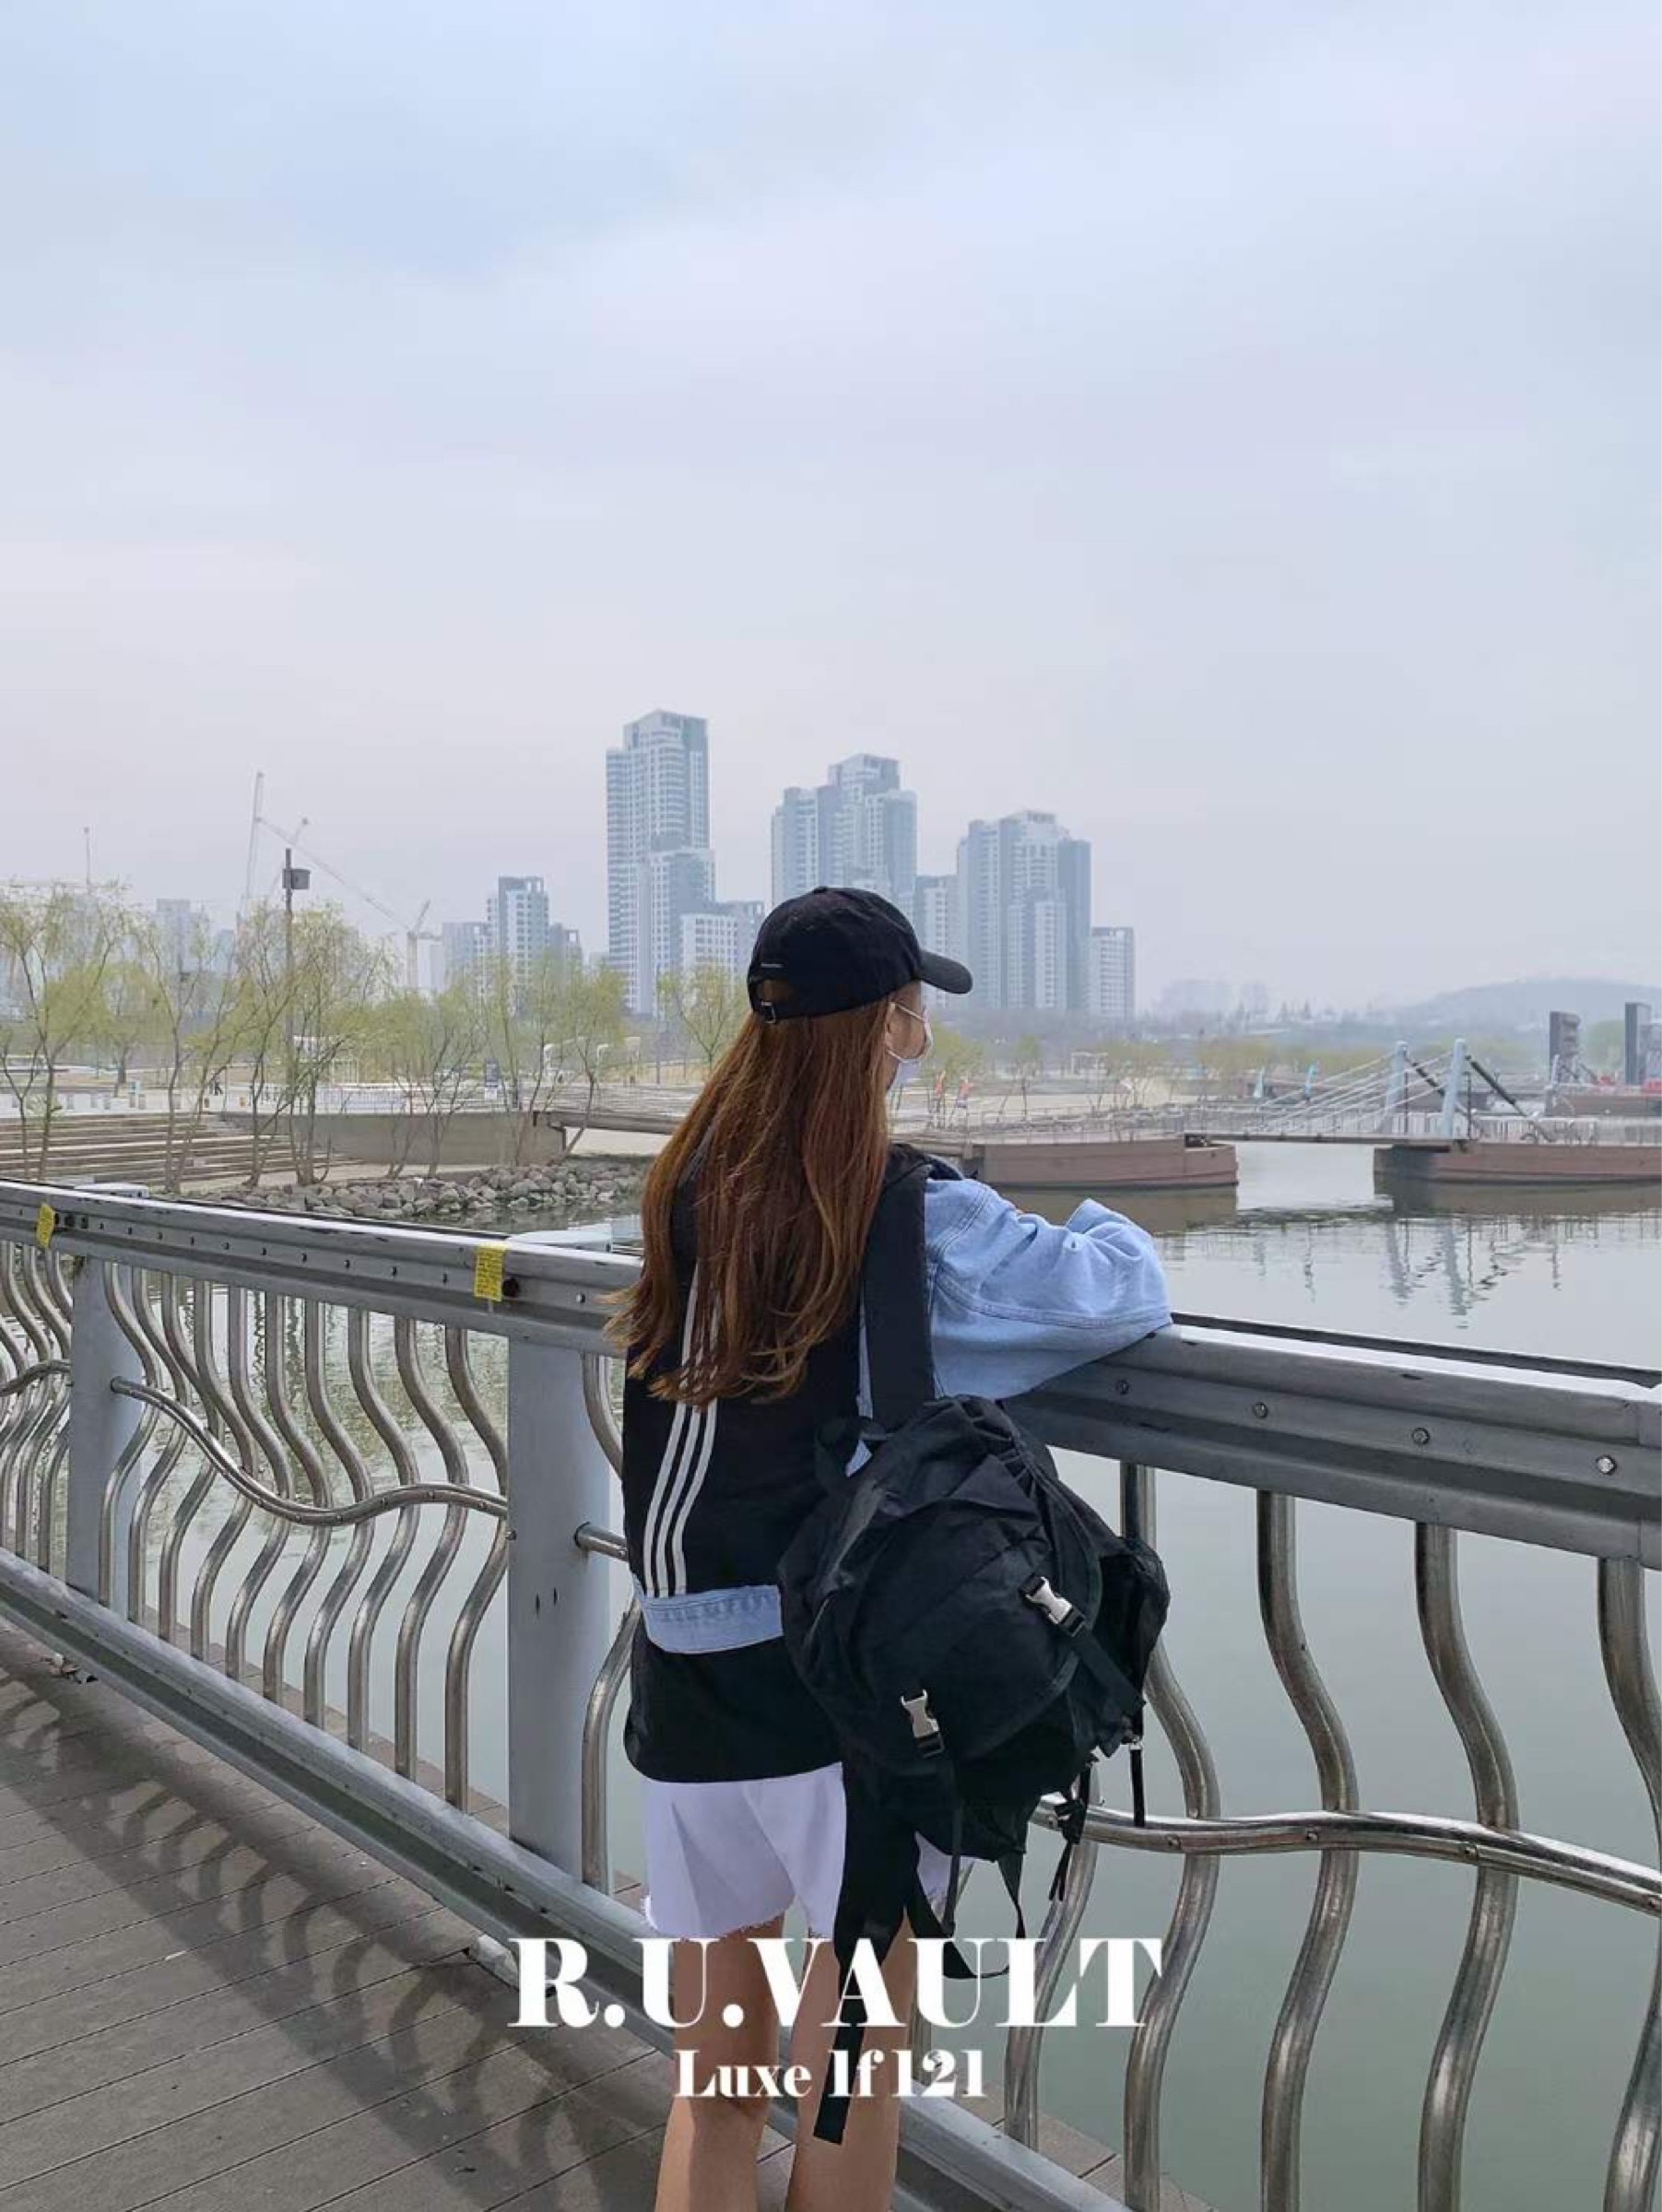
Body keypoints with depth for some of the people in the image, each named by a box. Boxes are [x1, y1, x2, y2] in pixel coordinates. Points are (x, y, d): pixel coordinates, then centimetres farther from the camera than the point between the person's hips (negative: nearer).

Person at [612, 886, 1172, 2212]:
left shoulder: (689, 1188, 2)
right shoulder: (914, 1214, -13)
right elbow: (1125, 1297, -8)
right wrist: (1105, 1226, 13)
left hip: (684, 1669, 5)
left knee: (715, 2075, 18)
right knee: (858, 2046, 15)